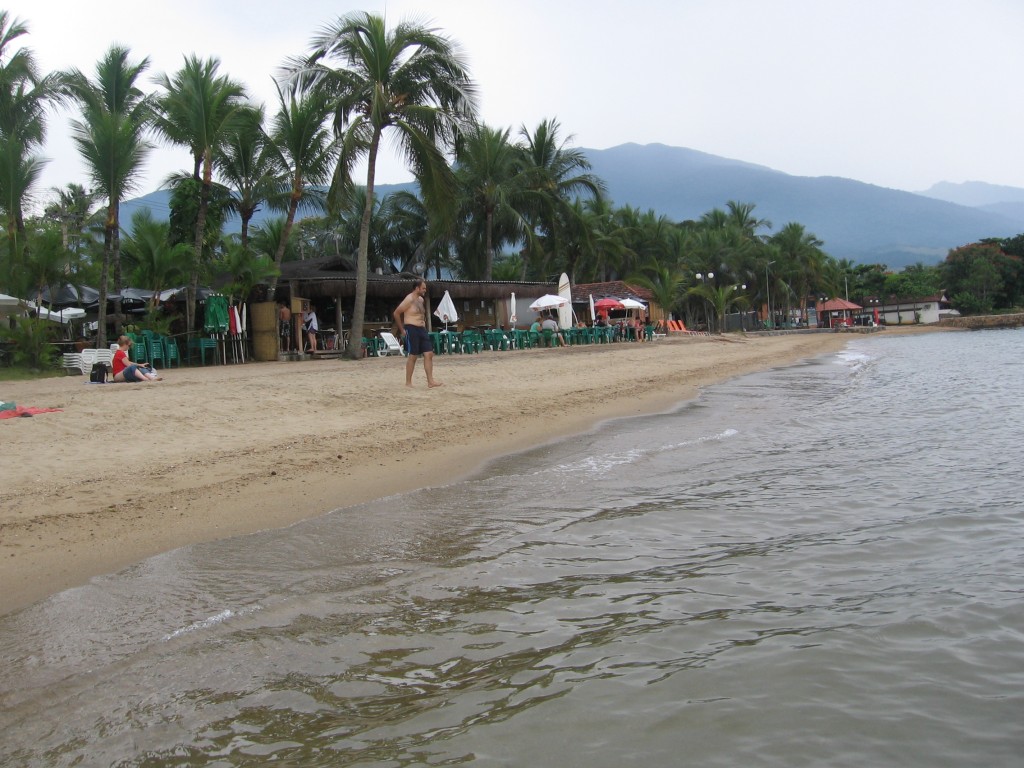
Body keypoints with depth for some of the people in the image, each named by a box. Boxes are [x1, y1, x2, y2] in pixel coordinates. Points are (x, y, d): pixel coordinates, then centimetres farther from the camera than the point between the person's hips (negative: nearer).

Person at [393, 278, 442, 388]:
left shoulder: (421, 299, 15)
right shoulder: (409, 300, -11)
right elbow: (396, 313, -12)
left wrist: (424, 326, 16)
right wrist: (402, 330, -10)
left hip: (422, 329, 8)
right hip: (412, 330, -8)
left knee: (429, 354, -1)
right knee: (413, 356, -4)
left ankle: (430, 381, -1)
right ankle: (408, 382, 5)